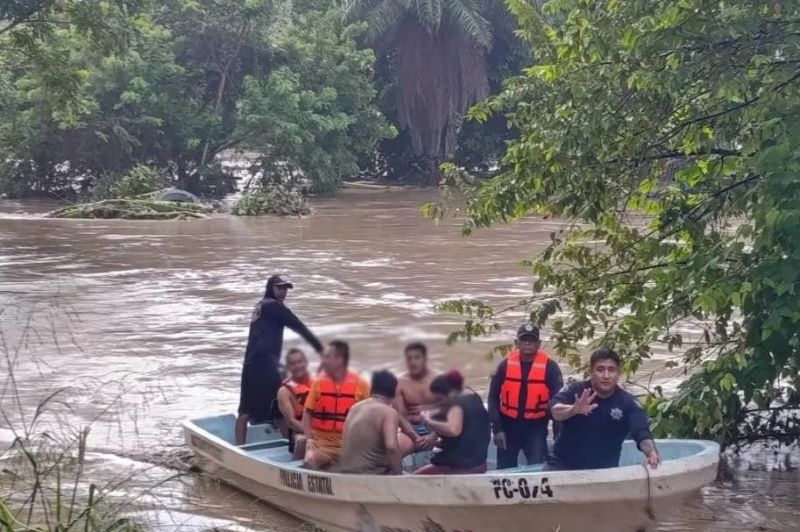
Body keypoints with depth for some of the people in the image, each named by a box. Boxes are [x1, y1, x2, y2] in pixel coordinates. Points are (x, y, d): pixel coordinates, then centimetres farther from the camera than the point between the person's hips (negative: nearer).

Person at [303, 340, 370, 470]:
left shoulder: (360, 385, 0)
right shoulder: (318, 383, 4)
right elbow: (308, 413, 7)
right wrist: (309, 440, -6)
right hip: (322, 444, 0)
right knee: (310, 463, -26)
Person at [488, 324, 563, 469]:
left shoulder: (549, 367, -8)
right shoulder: (505, 365, -3)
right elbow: (493, 398, 3)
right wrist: (497, 428, -4)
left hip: (536, 427, -2)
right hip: (508, 425, 2)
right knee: (504, 470, 11)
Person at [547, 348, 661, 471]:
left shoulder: (628, 403, -8)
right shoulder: (575, 391, -10)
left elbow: (642, 433, -20)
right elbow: (555, 411, -28)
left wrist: (651, 452, -42)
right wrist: (573, 409, -50)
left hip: (605, 471, 1)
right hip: (564, 465, -1)